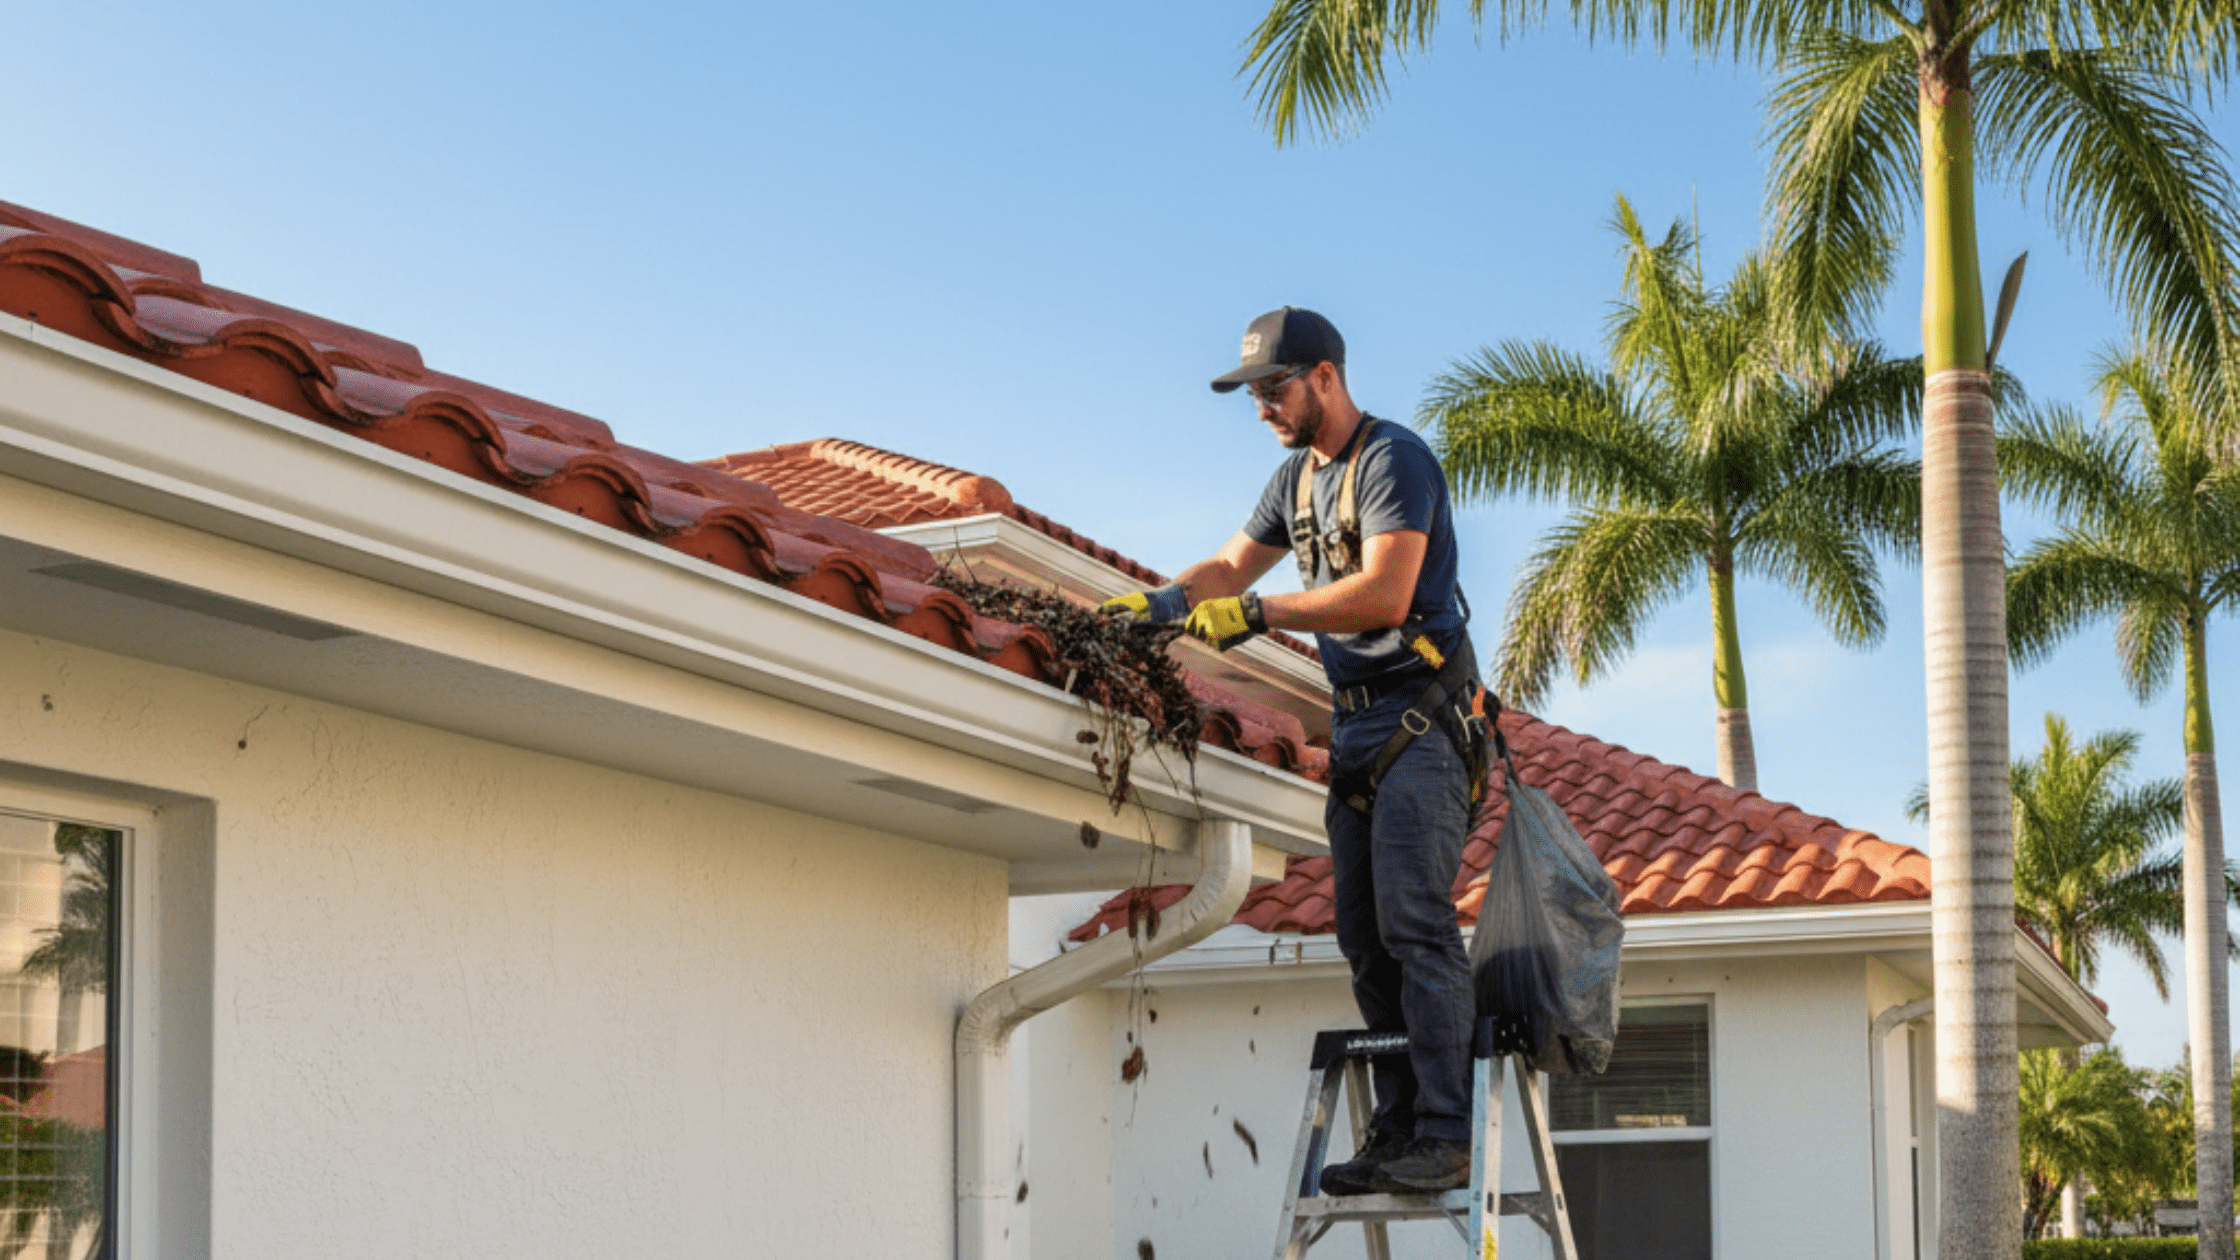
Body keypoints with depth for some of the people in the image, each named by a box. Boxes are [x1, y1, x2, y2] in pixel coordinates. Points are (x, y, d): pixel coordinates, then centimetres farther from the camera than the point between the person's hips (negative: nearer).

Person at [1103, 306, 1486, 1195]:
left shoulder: (1392, 459, -12)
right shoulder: (1298, 478, 16)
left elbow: (1384, 593, -23)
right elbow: (1231, 566, 22)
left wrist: (1258, 613, -22)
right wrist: (1160, 602, 3)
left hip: (1421, 720, -9)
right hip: (1357, 728, 9)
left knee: (1413, 921, -16)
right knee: (1365, 938, 5)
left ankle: (1445, 1137, -17)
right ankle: (1397, 1131, 6)